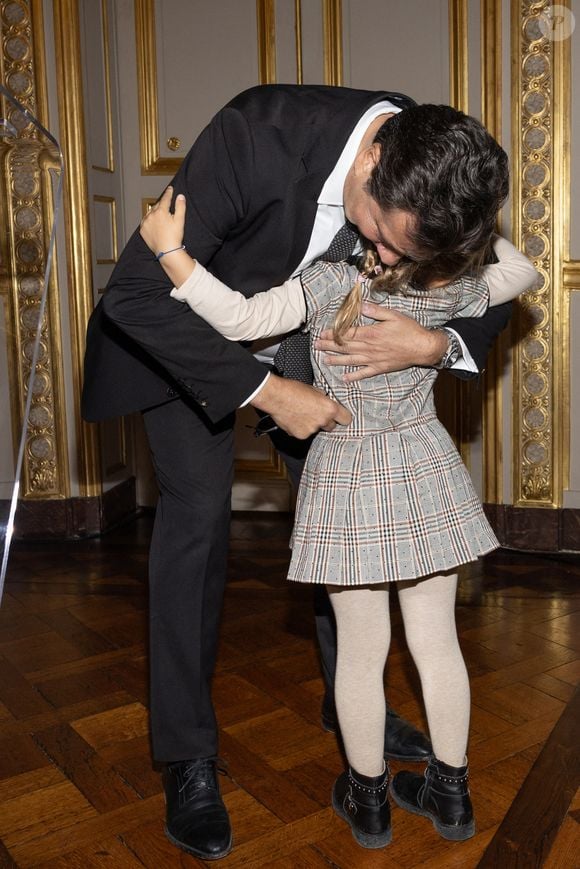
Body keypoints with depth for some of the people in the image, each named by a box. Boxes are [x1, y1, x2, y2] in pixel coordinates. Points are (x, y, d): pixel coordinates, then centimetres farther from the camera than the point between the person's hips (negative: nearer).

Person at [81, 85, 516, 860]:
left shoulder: (436, 174, -22)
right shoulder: (258, 133, -37)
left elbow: (491, 297, -6)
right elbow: (136, 294, -34)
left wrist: (437, 346, -30)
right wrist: (268, 392, -34)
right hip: (189, 324, -4)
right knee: (197, 513, -10)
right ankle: (187, 757, 7)